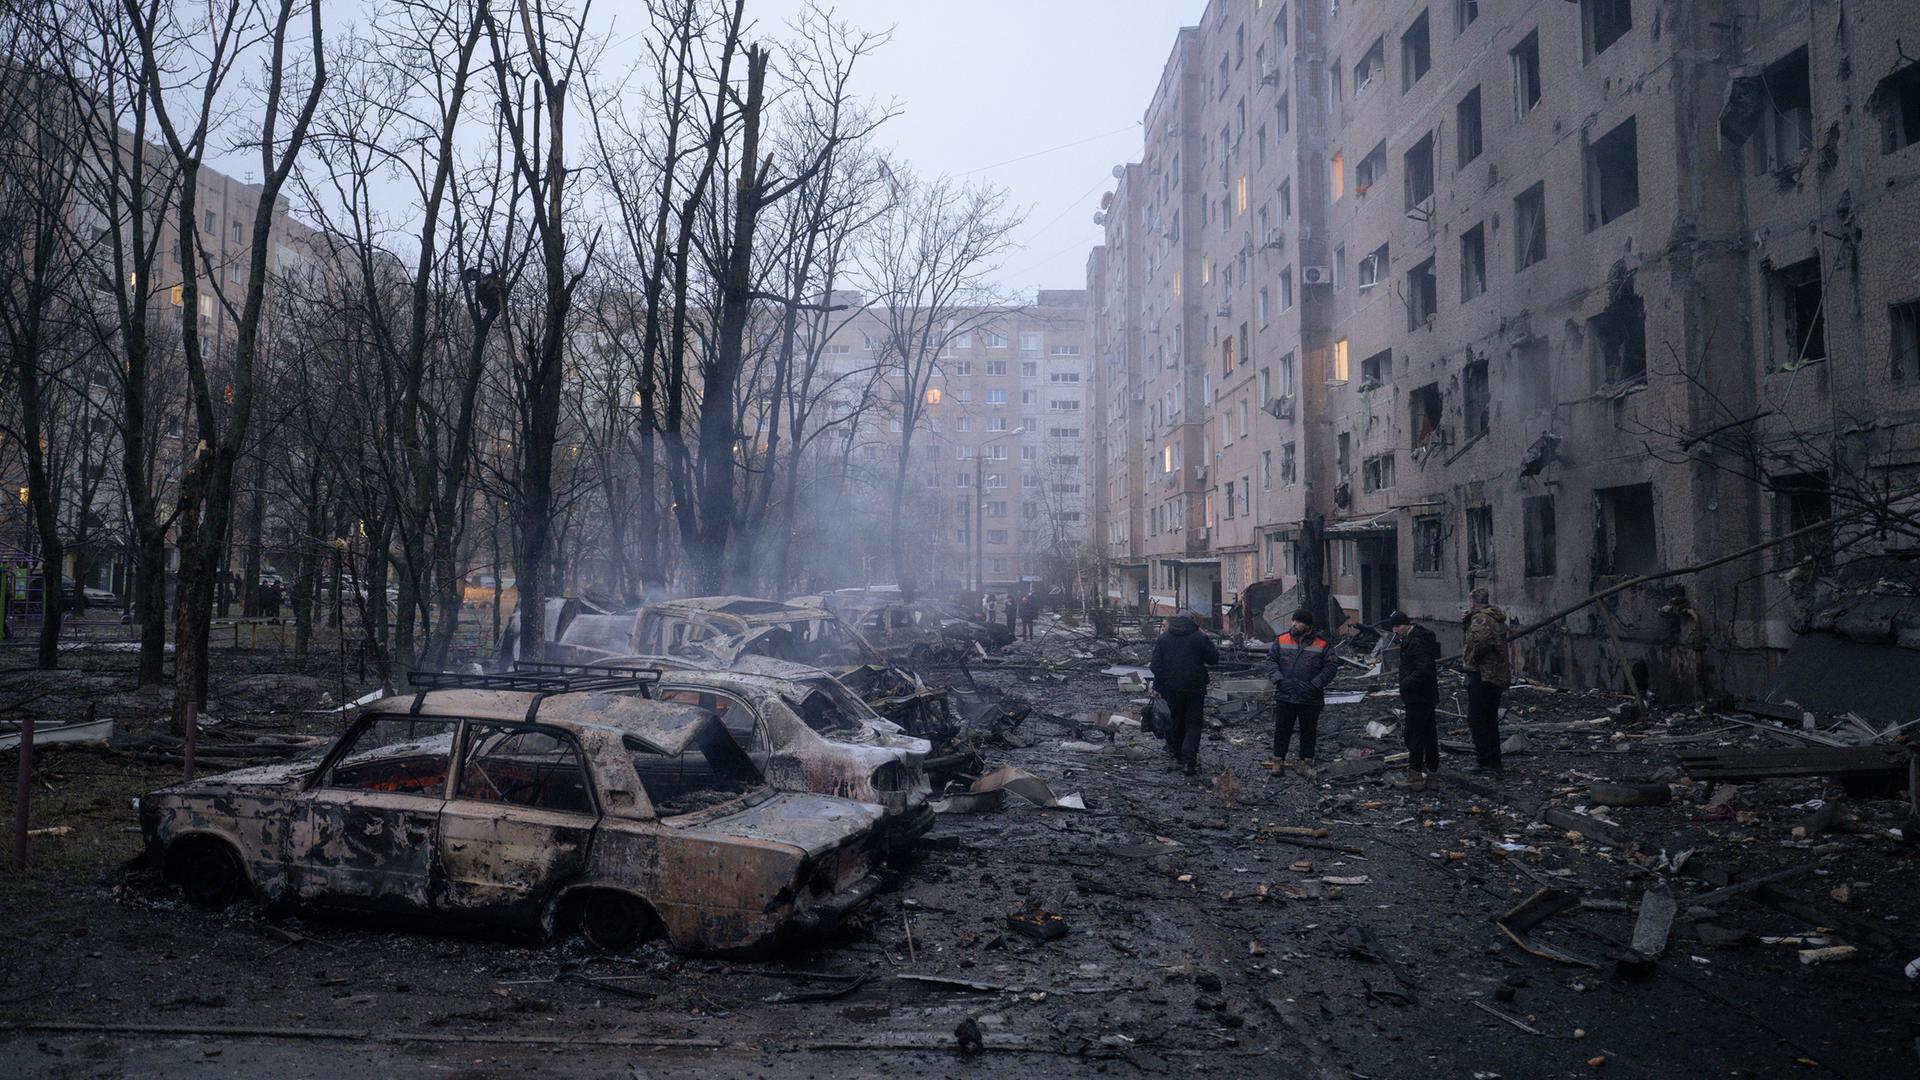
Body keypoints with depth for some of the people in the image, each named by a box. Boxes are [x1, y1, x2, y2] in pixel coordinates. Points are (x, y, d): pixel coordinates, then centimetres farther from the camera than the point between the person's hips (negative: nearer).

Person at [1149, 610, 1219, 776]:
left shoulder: (1163, 638, 5)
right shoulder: (1200, 638, -4)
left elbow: (1156, 665, 1)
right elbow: (1214, 659, 1)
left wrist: (1157, 687, 7)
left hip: (1172, 688, 2)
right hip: (1195, 688, -2)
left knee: (1175, 723, 16)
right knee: (1193, 725, 1)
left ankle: (1178, 758, 21)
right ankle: (1189, 761, -10)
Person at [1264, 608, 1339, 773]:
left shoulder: (1322, 645, -3)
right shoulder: (1281, 641, 1)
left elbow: (1330, 668, -3)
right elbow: (1271, 660, 3)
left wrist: (1314, 685, -13)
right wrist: (1279, 680, -11)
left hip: (1311, 699, -1)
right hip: (1284, 696, 1)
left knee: (1309, 731, 9)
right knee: (1282, 729, 5)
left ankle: (1307, 762, 20)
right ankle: (1277, 760, 14)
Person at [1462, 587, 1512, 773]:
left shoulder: (1480, 619, -15)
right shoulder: (1496, 618, 16)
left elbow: (1482, 641, -32)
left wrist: (1469, 658, -16)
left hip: (1482, 674, -10)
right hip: (1498, 675, 10)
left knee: (1477, 719, -5)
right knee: (1490, 719, 16)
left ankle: (1487, 762, -5)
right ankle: (1494, 762, 22)